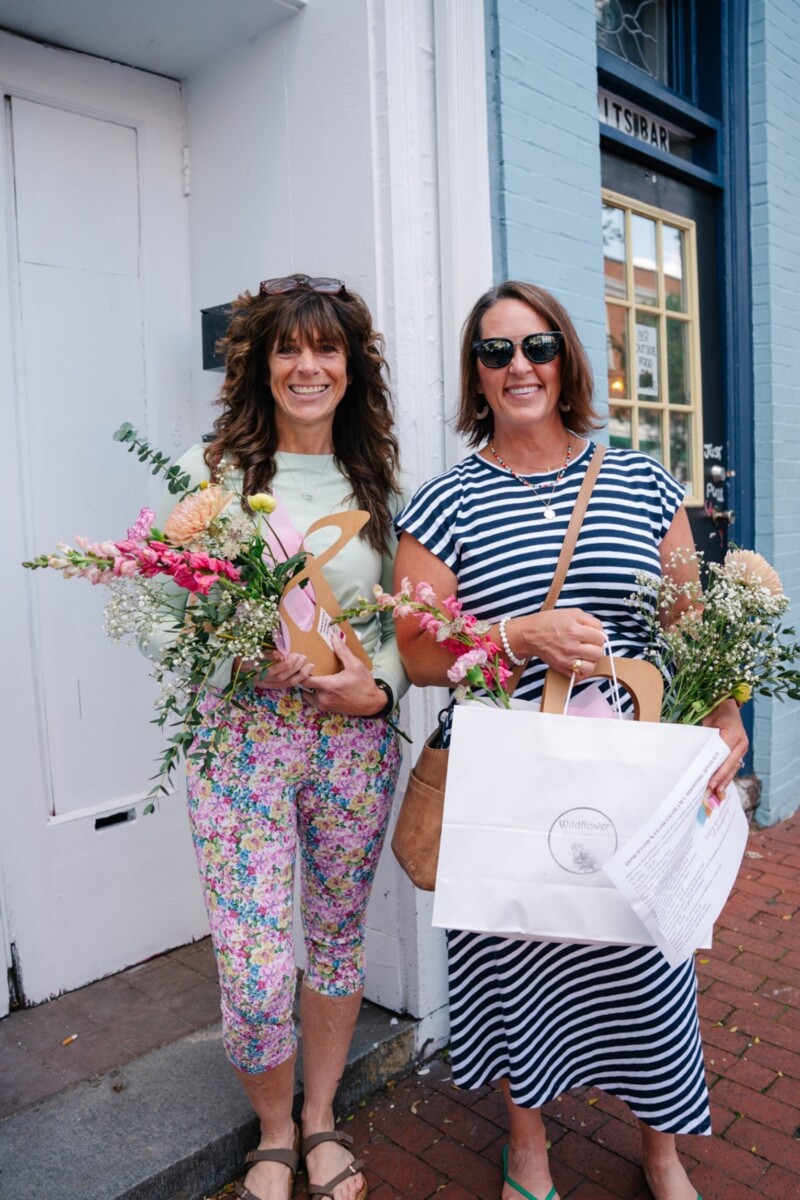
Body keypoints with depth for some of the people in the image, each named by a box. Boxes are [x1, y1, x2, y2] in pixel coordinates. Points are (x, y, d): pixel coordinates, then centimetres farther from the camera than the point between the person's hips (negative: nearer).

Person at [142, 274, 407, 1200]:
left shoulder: (377, 480, 5)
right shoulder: (210, 469, -3)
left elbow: (404, 616, 9)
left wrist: (380, 686, -9)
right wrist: (241, 656, -19)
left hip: (356, 740, 3)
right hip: (242, 740, -2)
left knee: (338, 937, 16)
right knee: (256, 971, -1)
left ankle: (321, 1119, 42)